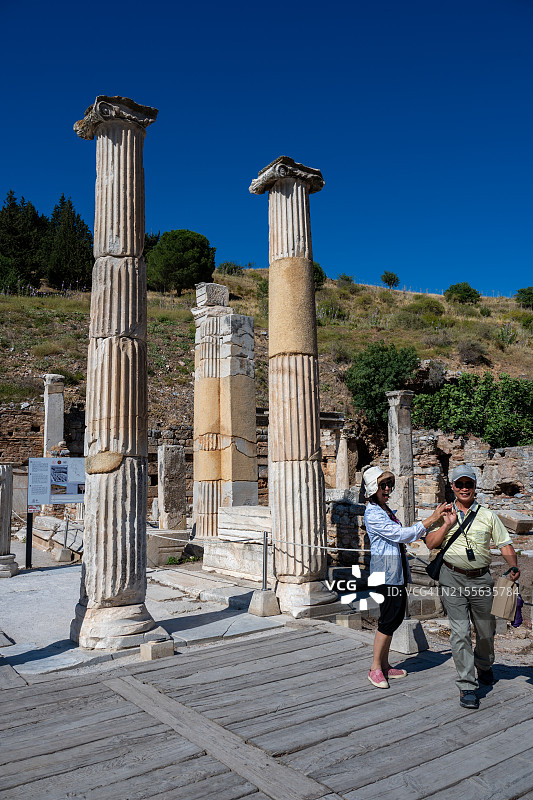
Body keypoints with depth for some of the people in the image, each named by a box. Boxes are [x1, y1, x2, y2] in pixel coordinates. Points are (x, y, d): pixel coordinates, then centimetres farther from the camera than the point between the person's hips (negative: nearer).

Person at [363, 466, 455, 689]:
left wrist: (436, 518, 16)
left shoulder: (385, 510, 15)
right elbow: (401, 535, -21)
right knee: (389, 619, -4)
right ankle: (375, 668, 9)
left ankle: (384, 665, 23)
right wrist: (432, 519, -17)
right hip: (385, 572, -9)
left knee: (395, 617, 12)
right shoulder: (372, 514, -16)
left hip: (396, 572, 9)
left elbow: (402, 535, 21)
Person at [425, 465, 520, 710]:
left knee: (486, 630, 14)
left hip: (481, 579, 2)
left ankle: (484, 667, 42)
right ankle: (466, 686, 0)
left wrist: (513, 566, -11)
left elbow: (505, 544, 5)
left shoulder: (487, 516, 6)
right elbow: (430, 543, -1)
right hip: (453, 579, -1)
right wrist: (448, 524, -11)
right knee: (460, 632, -7)